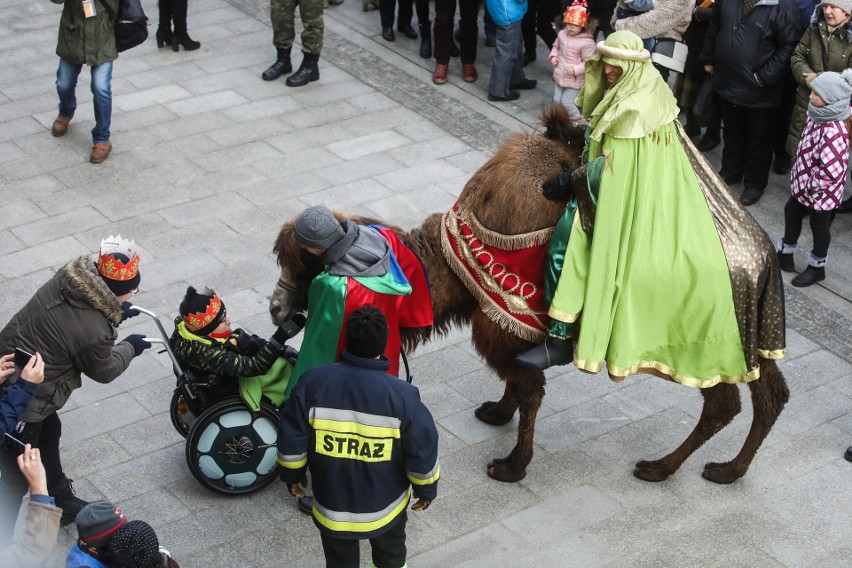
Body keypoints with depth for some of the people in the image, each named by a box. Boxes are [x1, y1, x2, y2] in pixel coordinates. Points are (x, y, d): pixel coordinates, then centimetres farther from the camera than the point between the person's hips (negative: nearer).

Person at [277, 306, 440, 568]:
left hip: (332, 503, 1)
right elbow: (421, 453, -15)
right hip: (386, 503, -1)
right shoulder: (402, 395, -23)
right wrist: (426, 489, 4)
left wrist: (292, 475, 9)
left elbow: (292, 440, -10)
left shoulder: (314, 382, -19)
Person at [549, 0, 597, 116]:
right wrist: (553, 56, -3)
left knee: (567, 102, -2)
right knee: (557, 100, 17)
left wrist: (576, 70, -30)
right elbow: (556, 46, 15)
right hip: (559, 76, 7)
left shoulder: (587, 42, -24)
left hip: (574, 80, -7)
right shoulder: (562, 34, -4)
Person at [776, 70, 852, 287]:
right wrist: (799, 174, 12)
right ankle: (785, 255, 46)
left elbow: (833, 172, -39)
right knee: (791, 212, 25)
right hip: (804, 182, 9)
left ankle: (816, 268, 35)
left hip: (821, 193, -9)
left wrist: (811, 186, -25)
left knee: (819, 227, 13)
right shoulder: (819, 114, -7)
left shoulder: (834, 132, -36)